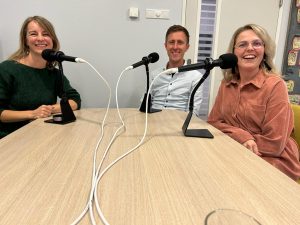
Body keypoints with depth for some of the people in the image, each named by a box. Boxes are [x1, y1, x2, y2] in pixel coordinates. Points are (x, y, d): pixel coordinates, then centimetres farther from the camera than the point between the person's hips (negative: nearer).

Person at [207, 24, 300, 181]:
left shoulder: (275, 85, -14)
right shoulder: (226, 84, 1)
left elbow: (274, 144, -16)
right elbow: (213, 121, 0)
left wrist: (231, 135, -11)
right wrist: (241, 136, -18)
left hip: (272, 162, -4)